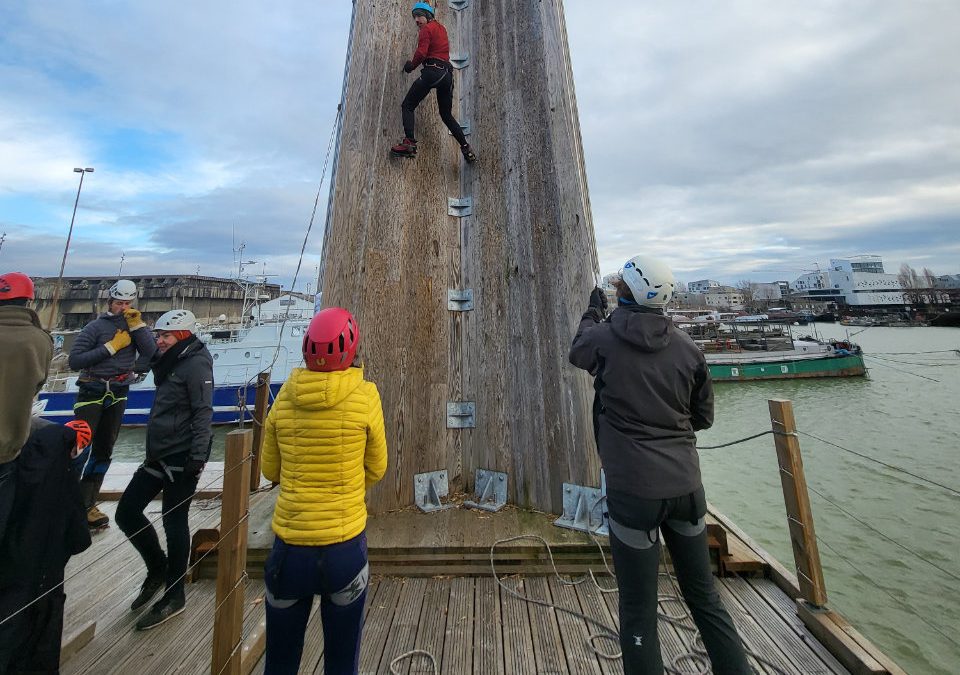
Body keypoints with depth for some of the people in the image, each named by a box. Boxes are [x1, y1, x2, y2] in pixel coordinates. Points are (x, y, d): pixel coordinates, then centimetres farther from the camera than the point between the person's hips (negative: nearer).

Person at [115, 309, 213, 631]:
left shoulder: (196, 364, -14)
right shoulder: (170, 364, 16)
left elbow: (203, 414, -21)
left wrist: (198, 457, -26)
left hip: (181, 459, -9)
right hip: (158, 456, 9)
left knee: (174, 523, 1)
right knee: (127, 511, 13)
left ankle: (174, 596, 18)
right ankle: (158, 568, 34)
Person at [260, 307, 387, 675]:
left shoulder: (284, 398, -8)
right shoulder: (365, 395, -16)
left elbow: (270, 470, 6)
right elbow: (375, 469, -3)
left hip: (289, 547, 3)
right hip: (345, 547, -2)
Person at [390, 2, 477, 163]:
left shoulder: (427, 28, 2)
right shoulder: (441, 27, 25)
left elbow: (421, 53, -9)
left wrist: (411, 66, 6)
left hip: (432, 71, -7)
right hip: (448, 74, 7)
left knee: (408, 106, -4)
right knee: (447, 115, 17)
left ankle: (409, 144, -25)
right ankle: (466, 148, 6)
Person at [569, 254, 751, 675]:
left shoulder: (604, 338, -10)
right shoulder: (686, 347, -1)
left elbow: (576, 352, 15)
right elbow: (704, 417, 9)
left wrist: (592, 313, 29)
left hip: (634, 490, -4)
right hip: (686, 486, 5)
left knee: (639, 612, 12)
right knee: (705, 597, 24)